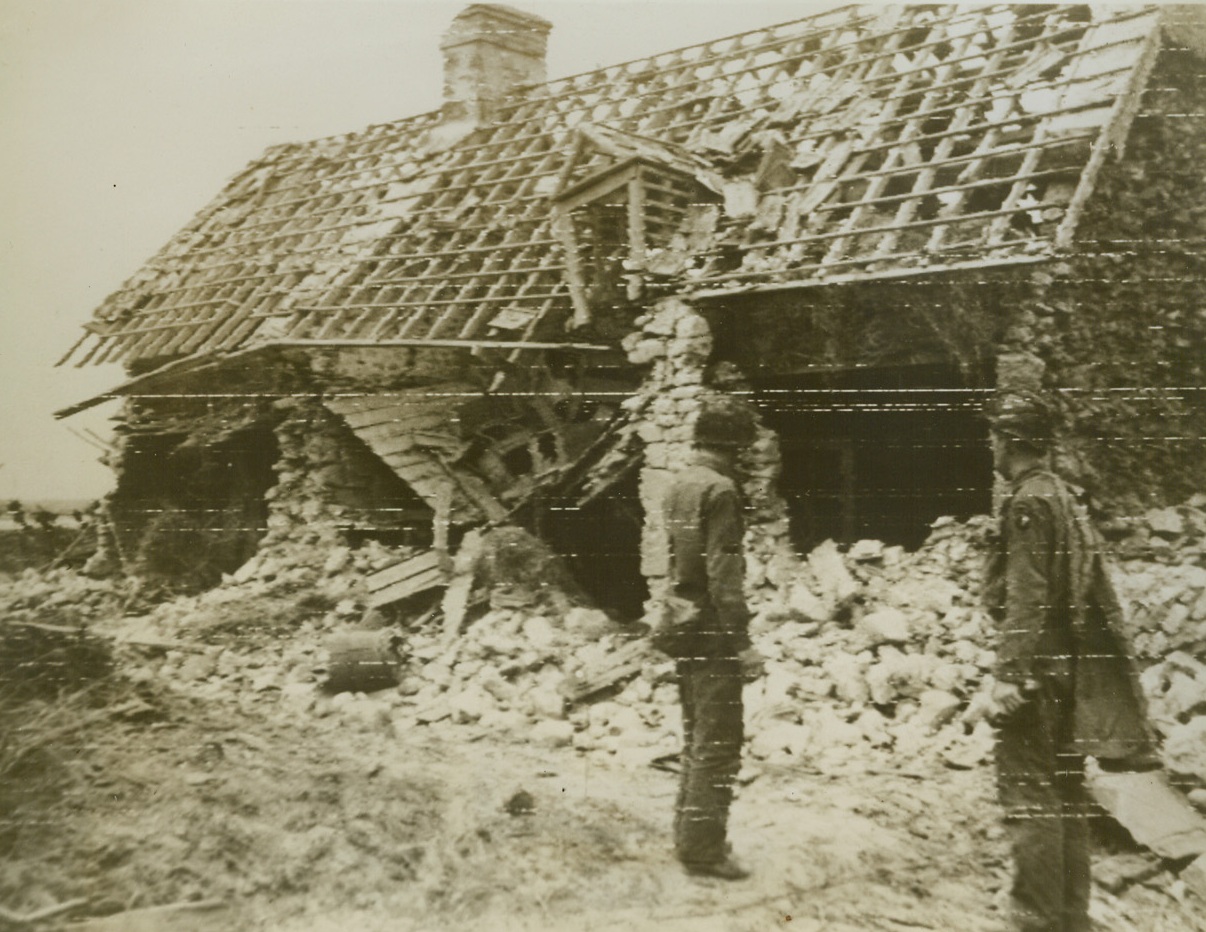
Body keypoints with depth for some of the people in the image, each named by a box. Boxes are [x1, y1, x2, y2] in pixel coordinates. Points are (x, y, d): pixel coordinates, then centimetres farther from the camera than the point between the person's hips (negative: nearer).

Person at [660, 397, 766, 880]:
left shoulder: (677, 483, 12)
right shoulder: (719, 489, -15)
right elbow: (722, 571, -21)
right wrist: (742, 640, -20)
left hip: (681, 627, 9)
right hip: (711, 631, -9)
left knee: (697, 738, 18)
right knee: (719, 743, -1)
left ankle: (689, 836, 27)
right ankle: (703, 848, 3)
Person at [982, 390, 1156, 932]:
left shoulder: (1028, 501, -13)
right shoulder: (1063, 495, 14)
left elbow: (1027, 598, -20)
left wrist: (1010, 677, -22)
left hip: (1039, 668, -10)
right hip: (1070, 668, 10)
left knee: (1028, 794, -5)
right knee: (1066, 793, 14)